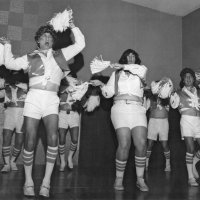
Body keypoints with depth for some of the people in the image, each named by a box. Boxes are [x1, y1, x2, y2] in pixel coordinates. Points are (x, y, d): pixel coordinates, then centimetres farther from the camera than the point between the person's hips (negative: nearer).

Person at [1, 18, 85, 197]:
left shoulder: (60, 55, 19)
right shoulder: (30, 58, 18)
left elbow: (80, 44, 17)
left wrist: (73, 27, 13)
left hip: (51, 101, 0)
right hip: (33, 99, 0)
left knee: (53, 138, -21)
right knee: (30, 141, -3)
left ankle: (46, 181, -13)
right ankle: (28, 181, 12)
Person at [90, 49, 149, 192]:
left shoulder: (140, 71, 19)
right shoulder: (116, 74, 21)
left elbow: (142, 70, -7)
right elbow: (109, 93, 16)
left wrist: (125, 66, -5)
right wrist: (102, 84, -2)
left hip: (137, 110, 1)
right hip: (120, 109, -1)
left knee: (141, 144, -12)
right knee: (124, 145, -13)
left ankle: (140, 179, 0)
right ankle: (119, 179, 0)